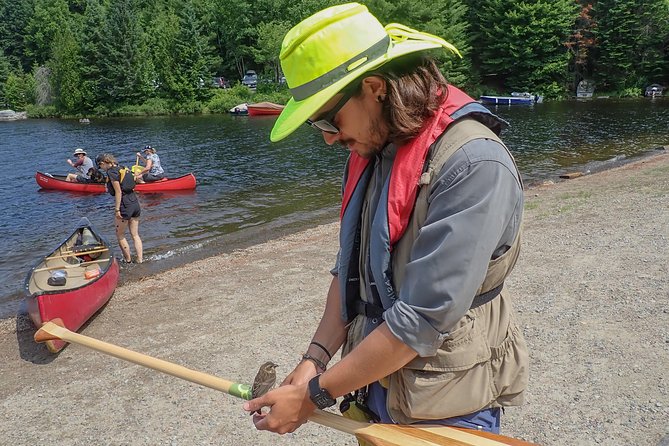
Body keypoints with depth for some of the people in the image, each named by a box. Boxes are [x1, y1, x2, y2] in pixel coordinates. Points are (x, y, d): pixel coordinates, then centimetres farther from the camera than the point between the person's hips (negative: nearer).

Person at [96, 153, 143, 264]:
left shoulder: (111, 172, -10)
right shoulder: (123, 169, 14)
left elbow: (118, 192, -16)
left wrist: (117, 210, -15)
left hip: (124, 205, -8)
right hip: (135, 203, 8)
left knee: (120, 235, 9)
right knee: (135, 235, 11)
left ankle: (128, 260, 14)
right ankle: (140, 259, 11)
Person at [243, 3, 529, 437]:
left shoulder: (474, 166, -25)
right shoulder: (370, 154, 1)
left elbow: (422, 320, -27)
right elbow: (350, 268, 6)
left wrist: (315, 394, -18)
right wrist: (315, 358, -5)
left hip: (445, 410, -6)